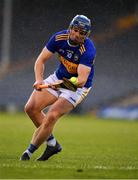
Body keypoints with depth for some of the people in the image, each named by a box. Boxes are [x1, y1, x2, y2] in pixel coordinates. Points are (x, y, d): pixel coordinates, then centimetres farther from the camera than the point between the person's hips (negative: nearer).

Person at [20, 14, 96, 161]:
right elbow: (41, 60, -11)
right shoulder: (59, 37, -16)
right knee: (31, 108, -5)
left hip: (78, 86, -6)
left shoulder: (88, 50, -30)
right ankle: (52, 143, 12)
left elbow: (82, 80, -36)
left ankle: (30, 151, -6)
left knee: (52, 116, -23)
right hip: (58, 77, 6)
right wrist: (39, 80, -28)